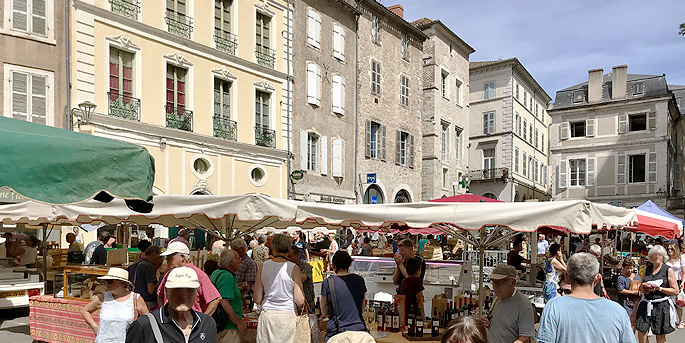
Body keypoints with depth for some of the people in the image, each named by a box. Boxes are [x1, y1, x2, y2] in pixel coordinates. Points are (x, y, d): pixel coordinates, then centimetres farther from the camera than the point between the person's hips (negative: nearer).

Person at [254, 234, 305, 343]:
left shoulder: (263, 266, 0)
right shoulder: (294, 268, -7)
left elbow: (257, 299, 3)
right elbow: (300, 301, -7)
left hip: (267, 314, 2)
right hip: (287, 315, -2)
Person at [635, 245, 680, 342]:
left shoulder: (668, 270, -1)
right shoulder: (647, 269, 12)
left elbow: (676, 290, -4)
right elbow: (641, 286, 22)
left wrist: (659, 288, -15)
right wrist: (644, 287, 0)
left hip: (662, 305, -4)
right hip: (646, 304, 4)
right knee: (641, 331, -1)